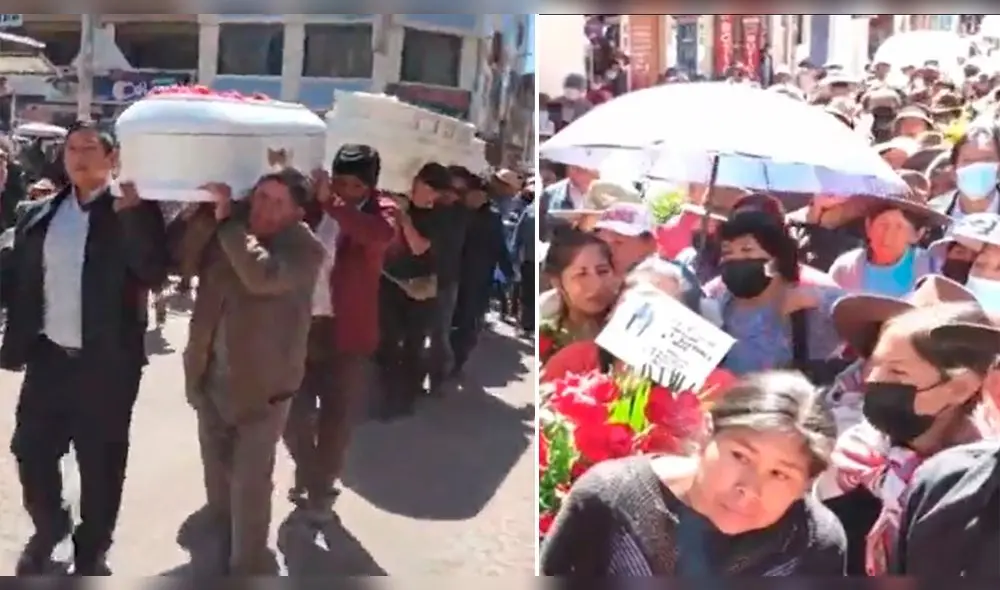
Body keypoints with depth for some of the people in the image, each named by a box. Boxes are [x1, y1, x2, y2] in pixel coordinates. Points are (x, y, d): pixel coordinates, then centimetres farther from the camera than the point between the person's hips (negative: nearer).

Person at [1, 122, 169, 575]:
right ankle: (49, 527, 37)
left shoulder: (134, 212, -4)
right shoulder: (40, 214, 7)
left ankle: (91, 551, 26)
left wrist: (131, 211, -23)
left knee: (101, 462, 8)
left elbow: (154, 274, -18)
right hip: (48, 356, 4)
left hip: (106, 361, -3)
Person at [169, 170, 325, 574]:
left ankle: (247, 566, 12)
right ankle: (220, 550, 40)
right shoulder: (226, 230, 3)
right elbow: (185, 261, -6)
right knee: (217, 476, 21)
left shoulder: (306, 250, -15)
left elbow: (263, 276, -31)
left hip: (260, 384, -6)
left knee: (249, 486, -3)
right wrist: (209, 213, -17)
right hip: (211, 378, 6)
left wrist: (227, 221, -25)